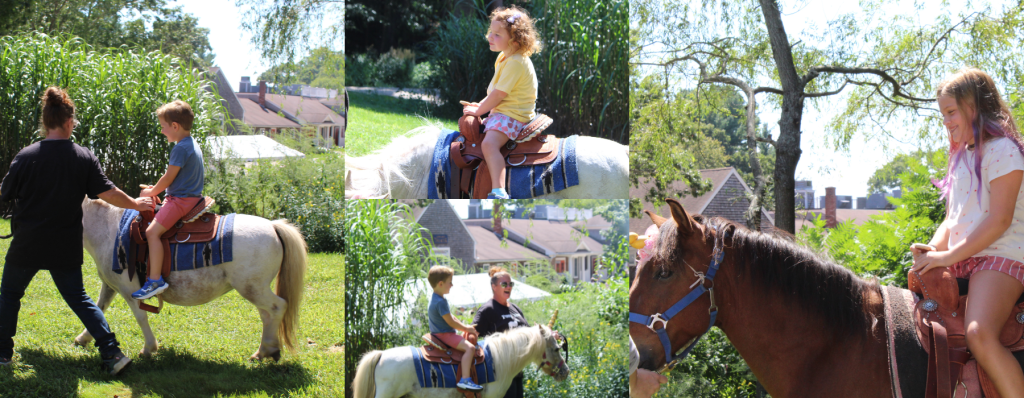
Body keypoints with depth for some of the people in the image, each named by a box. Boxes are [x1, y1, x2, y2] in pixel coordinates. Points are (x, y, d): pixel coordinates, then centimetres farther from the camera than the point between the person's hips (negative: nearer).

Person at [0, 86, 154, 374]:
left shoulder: (26, 157, -10)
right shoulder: (84, 158, -6)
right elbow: (107, 193, -6)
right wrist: (136, 204, 10)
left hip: (27, 244, -2)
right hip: (65, 248, 2)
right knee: (78, 298, 14)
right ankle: (111, 352, 3)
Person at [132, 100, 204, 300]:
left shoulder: (180, 148, -17)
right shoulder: (193, 145, 15)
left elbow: (168, 178, -15)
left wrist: (152, 192, 1)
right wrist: (157, 188, 18)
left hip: (180, 200, -11)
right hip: (192, 197, 11)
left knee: (152, 231, -21)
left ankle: (155, 280, -25)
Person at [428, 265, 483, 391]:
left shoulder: (435, 298, 13)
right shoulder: (441, 302, -21)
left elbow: (450, 318, 19)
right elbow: (451, 322, -20)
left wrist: (465, 327, 13)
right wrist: (467, 328, -6)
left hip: (439, 333, 11)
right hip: (444, 335, -11)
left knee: (467, 339, 28)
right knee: (469, 347, -26)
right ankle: (465, 379, -35)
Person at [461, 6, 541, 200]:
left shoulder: (516, 62, -22)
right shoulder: (504, 57, 12)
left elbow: (498, 94, -21)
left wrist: (479, 111, -9)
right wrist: (480, 105, 14)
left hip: (513, 115, -12)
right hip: (500, 111, 12)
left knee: (489, 143, -32)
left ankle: (499, 192, -45)